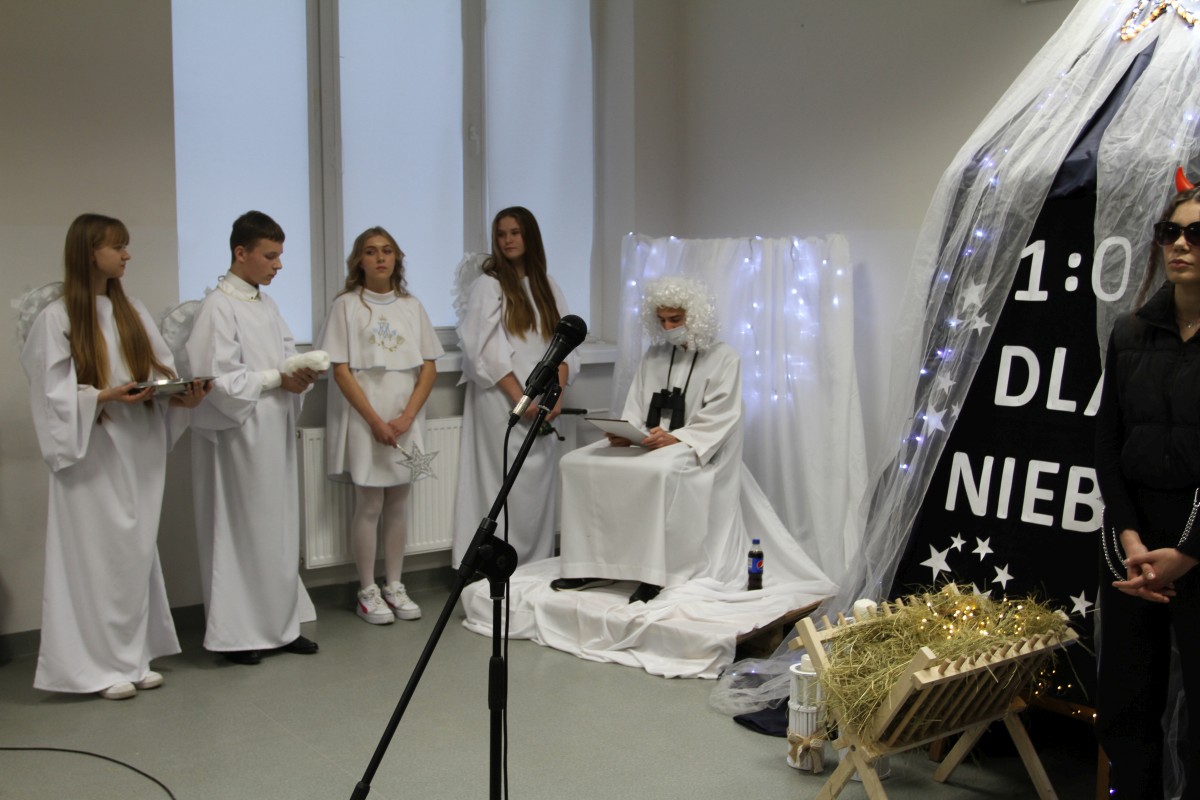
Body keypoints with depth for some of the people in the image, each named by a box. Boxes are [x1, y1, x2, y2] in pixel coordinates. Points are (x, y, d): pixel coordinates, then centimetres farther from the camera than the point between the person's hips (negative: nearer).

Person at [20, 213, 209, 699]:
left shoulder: (132, 311, 11)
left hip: (139, 452, 6)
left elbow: (162, 370, 7)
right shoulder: (57, 318, -6)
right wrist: (104, 396, -24)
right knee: (97, 554, -1)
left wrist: (185, 396, -12)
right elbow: (54, 394, -11)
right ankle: (101, 665, 9)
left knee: (137, 552, 9)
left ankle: (134, 656, 18)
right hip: (92, 453, -6)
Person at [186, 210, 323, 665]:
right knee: (241, 530, 0)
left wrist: (302, 372, -5)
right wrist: (277, 378, -17)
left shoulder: (266, 304, 12)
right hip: (240, 433, -8)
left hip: (275, 431, 8)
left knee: (279, 528, 12)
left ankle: (280, 623, 22)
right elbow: (219, 379, -16)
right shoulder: (218, 307, -12)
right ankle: (237, 633, 11)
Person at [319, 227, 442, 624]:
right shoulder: (346, 306, -1)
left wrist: (406, 417, -7)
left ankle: (394, 587, 18)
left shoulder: (412, 306, 9)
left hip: (405, 422, 4)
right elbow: (341, 371, -6)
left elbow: (429, 368, 6)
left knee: (397, 504, 9)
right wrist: (375, 421, -13)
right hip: (364, 421, -3)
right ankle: (367, 592, 10)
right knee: (369, 506, 0)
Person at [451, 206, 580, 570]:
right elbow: (485, 350, -9)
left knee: (541, 484, 5)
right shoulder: (488, 285, -1)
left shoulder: (548, 287, 13)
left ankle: (538, 564, 13)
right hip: (502, 403, -4)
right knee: (511, 484, -5)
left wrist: (557, 393, -5)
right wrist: (520, 398, -14)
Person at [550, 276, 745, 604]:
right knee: (577, 463, -16)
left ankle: (654, 572, -29)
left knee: (658, 472, -40)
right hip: (648, 444, 6)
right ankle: (593, 564, -16)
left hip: (697, 451, -6)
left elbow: (717, 421, -12)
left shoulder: (724, 358, -2)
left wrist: (674, 438, -27)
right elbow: (635, 409, 12)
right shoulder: (655, 355, 16)